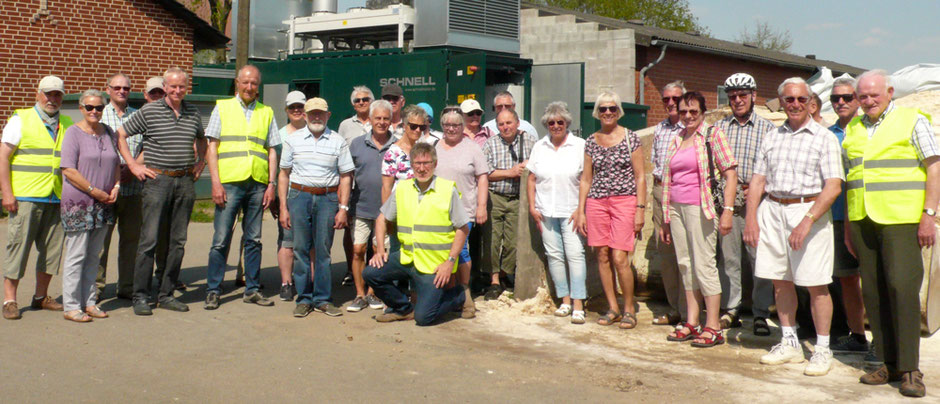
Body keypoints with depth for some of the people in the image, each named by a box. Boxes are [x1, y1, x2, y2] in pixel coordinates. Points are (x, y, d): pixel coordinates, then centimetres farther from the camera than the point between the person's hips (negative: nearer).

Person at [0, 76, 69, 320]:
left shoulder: (68, 125, 15)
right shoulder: (20, 120, 3)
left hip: (57, 199, 4)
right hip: (25, 198, -4)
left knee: (52, 248, 7)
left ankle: (41, 297, 19)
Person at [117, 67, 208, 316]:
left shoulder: (193, 113, 11)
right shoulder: (149, 111, -1)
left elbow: (201, 138, 30)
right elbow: (120, 135, 3)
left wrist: (200, 162, 17)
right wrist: (133, 166, -2)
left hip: (185, 181, 4)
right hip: (157, 180, -4)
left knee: (178, 241, 6)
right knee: (149, 240, -5)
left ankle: (166, 295, 15)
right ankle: (140, 297, 3)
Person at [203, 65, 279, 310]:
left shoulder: (267, 113, 15)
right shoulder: (222, 108, 9)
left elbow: (272, 151, 14)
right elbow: (212, 147, 4)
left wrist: (271, 184, 3)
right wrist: (216, 183, -6)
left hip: (258, 184, 2)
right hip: (229, 182, -2)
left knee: (253, 239, 7)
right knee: (221, 240, -3)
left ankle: (252, 289, 15)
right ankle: (213, 291, 5)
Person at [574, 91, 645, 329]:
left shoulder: (630, 138, 1)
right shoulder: (591, 142, 11)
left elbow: (640, 176, 0)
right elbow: (586, 179, 13)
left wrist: (640, 209, -7)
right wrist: (581, 211, 9)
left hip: (624, 201, -4)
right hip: (596, 202, 4)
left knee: (619, 258, -10)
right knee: (602, 257, 3)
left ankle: (629, 309, 6)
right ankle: (613, 308, 16)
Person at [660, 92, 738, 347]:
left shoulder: (713, 135, -1)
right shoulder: (676, 140, 17)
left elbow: (730, 173, -7)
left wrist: (728, 209, -17)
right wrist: (665, 220, 17)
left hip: (701, 208, -6)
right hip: (676, 208, 6)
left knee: (704, 265, -6)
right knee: (686, 266, 9)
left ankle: (713, 328, 1)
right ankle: (691, 323, 17)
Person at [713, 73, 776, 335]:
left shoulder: (767, 129, 6)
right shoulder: (718, 128, 13)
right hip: (726, 202, 2)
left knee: (760, 259, -2)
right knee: (728, 258, 6)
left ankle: (761, 315, 7)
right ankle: (730, 311, 16)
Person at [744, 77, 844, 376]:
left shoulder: (824, 138, -1)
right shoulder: (772, 138, 14)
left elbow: (833, 186, -9)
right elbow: (758, 179, 12)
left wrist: (807, 221, -19)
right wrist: (751, 218, 0)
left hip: (809, 210, -5)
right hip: (772, 210, 5)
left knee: (816, 284, -3)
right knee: (780, 281, 10)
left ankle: (823, 349, 9)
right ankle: (789, 343, 23)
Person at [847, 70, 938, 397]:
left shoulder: (913, 120, 2)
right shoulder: (852, 129, 17)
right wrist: (849, 227, 16)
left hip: (900, 219, -5)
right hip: (862, 220, 5)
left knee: (902, 287, -10)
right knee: (873, 292, 4)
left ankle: (910, 368, -3)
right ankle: (888, 362, 13)